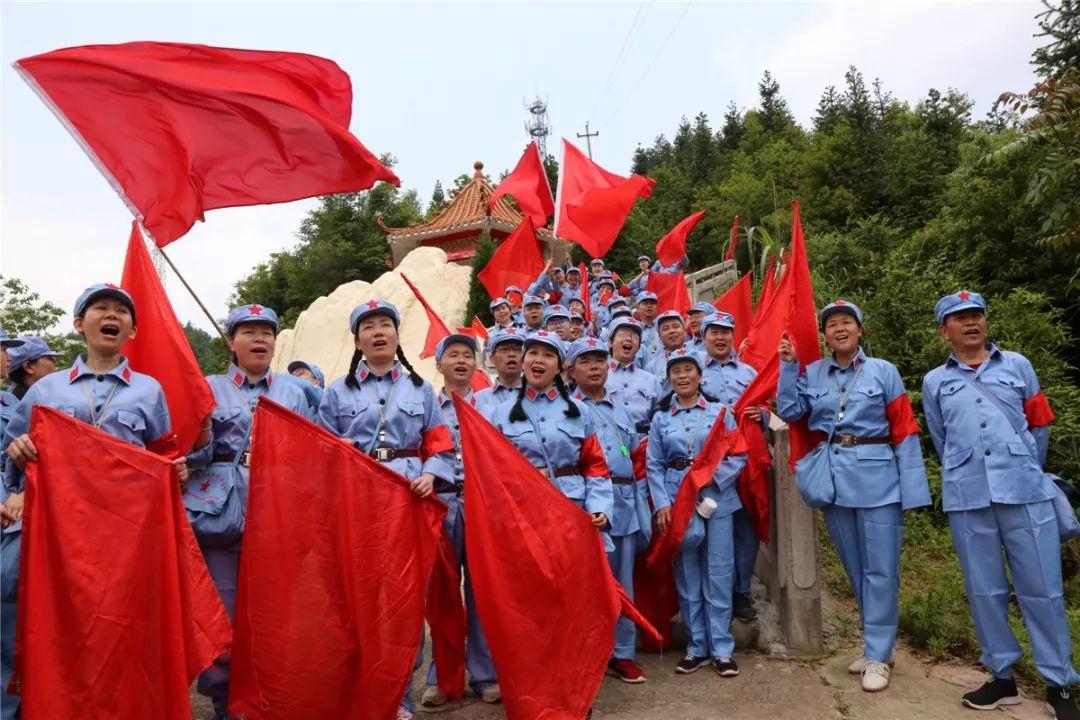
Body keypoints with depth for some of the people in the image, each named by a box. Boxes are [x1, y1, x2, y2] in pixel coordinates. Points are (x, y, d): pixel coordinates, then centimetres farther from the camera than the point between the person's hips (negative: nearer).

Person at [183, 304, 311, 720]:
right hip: (221, 511, -1)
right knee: (222, 610, 2)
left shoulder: (293, 390, 14)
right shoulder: (209, 388, 9)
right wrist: (200, 436, -16)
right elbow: (191, 455, 4)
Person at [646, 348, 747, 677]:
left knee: (718, 573, 1)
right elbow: (654, 465, 5)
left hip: (716, 497, -1)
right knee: (687, 575, 6)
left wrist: (713, 476, -13)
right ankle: (697, 647, 18)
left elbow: (739, 454, 1)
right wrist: (662, 504, -6)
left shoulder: (719, 411, 5)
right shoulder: (661, 418, 8)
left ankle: (722, 649, 13)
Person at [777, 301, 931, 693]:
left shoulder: (883, 371, -1)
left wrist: (912, 491, -8)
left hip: (877, 477, -3)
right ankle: (877, 642, 30)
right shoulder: (812, 373, 7)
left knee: (880, 568, 1)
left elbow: (904, 431, -3)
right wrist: (788, 365, -7)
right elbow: (789, 411, -5)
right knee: (855, 568, 14)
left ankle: (878, 655, 13)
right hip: (834, 479, 3)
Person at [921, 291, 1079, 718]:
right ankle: (1002, 676, 19)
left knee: (1042, 587, 2)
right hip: (966, 497, 1)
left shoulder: (1017, 365, 10)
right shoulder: (934, 382, 10)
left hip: (1025, 490, 0)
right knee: (985, 589, 7)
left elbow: (1039, 424, 16)